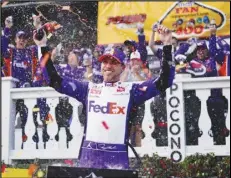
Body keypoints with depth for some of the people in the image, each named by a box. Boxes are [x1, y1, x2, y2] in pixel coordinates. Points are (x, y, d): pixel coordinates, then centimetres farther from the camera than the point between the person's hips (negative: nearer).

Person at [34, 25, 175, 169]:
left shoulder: (131, 90, 10)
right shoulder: (88, 88, 17)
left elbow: (163, 83, 2)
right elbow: (56, 81, 17)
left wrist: (167, 46, -5)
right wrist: (44, 49, 12)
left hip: (118, 157, -2)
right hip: (89, 155, 2)